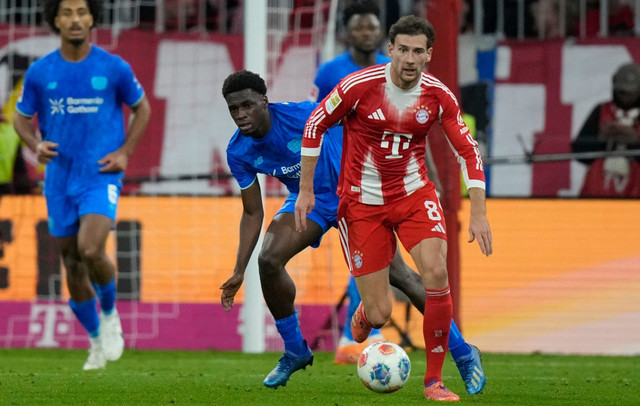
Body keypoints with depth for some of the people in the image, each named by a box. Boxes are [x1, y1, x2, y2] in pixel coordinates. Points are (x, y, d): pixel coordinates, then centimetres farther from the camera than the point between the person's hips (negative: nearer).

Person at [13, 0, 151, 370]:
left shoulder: (114, 68, -4)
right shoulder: (40, 72, -1)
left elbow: (142, 108, 10)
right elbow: (22, 118, 11)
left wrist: (125, 152, -3)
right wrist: (36, 146, -10)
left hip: (101, 177, -3)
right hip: (60, 182, 3)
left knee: (90, 250, -24)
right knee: (73, 268, 7)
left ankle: (110, 314, 4)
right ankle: (97, 341, 26)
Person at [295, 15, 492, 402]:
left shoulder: (439, 96, -8)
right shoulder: (359, 86, -16)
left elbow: (468, 152, 0)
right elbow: (315, 126, -2)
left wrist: (479, 213, -6)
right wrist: (306, 190, -1)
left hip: (414, 194, 2)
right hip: (362, 201, -2)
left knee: (436, 271, -24)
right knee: (379, 315, -6)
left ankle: (435, 380, -10)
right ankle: (362, 318, 37)